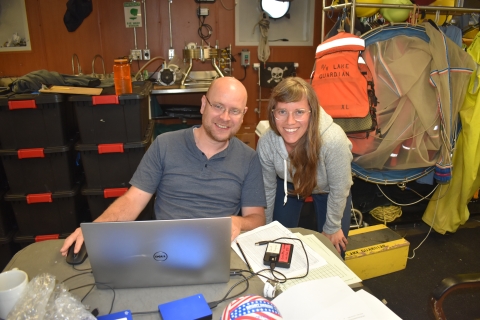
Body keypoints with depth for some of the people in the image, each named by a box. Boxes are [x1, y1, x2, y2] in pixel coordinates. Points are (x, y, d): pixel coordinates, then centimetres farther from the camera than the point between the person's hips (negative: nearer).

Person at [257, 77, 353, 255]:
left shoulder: (333, 140, -42)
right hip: (288, 184, 2)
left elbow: (339, 189, -23)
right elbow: (267, 188, -12)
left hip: (327, 189, -1)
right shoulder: (266, 143, -32)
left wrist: (332, 227, -9)